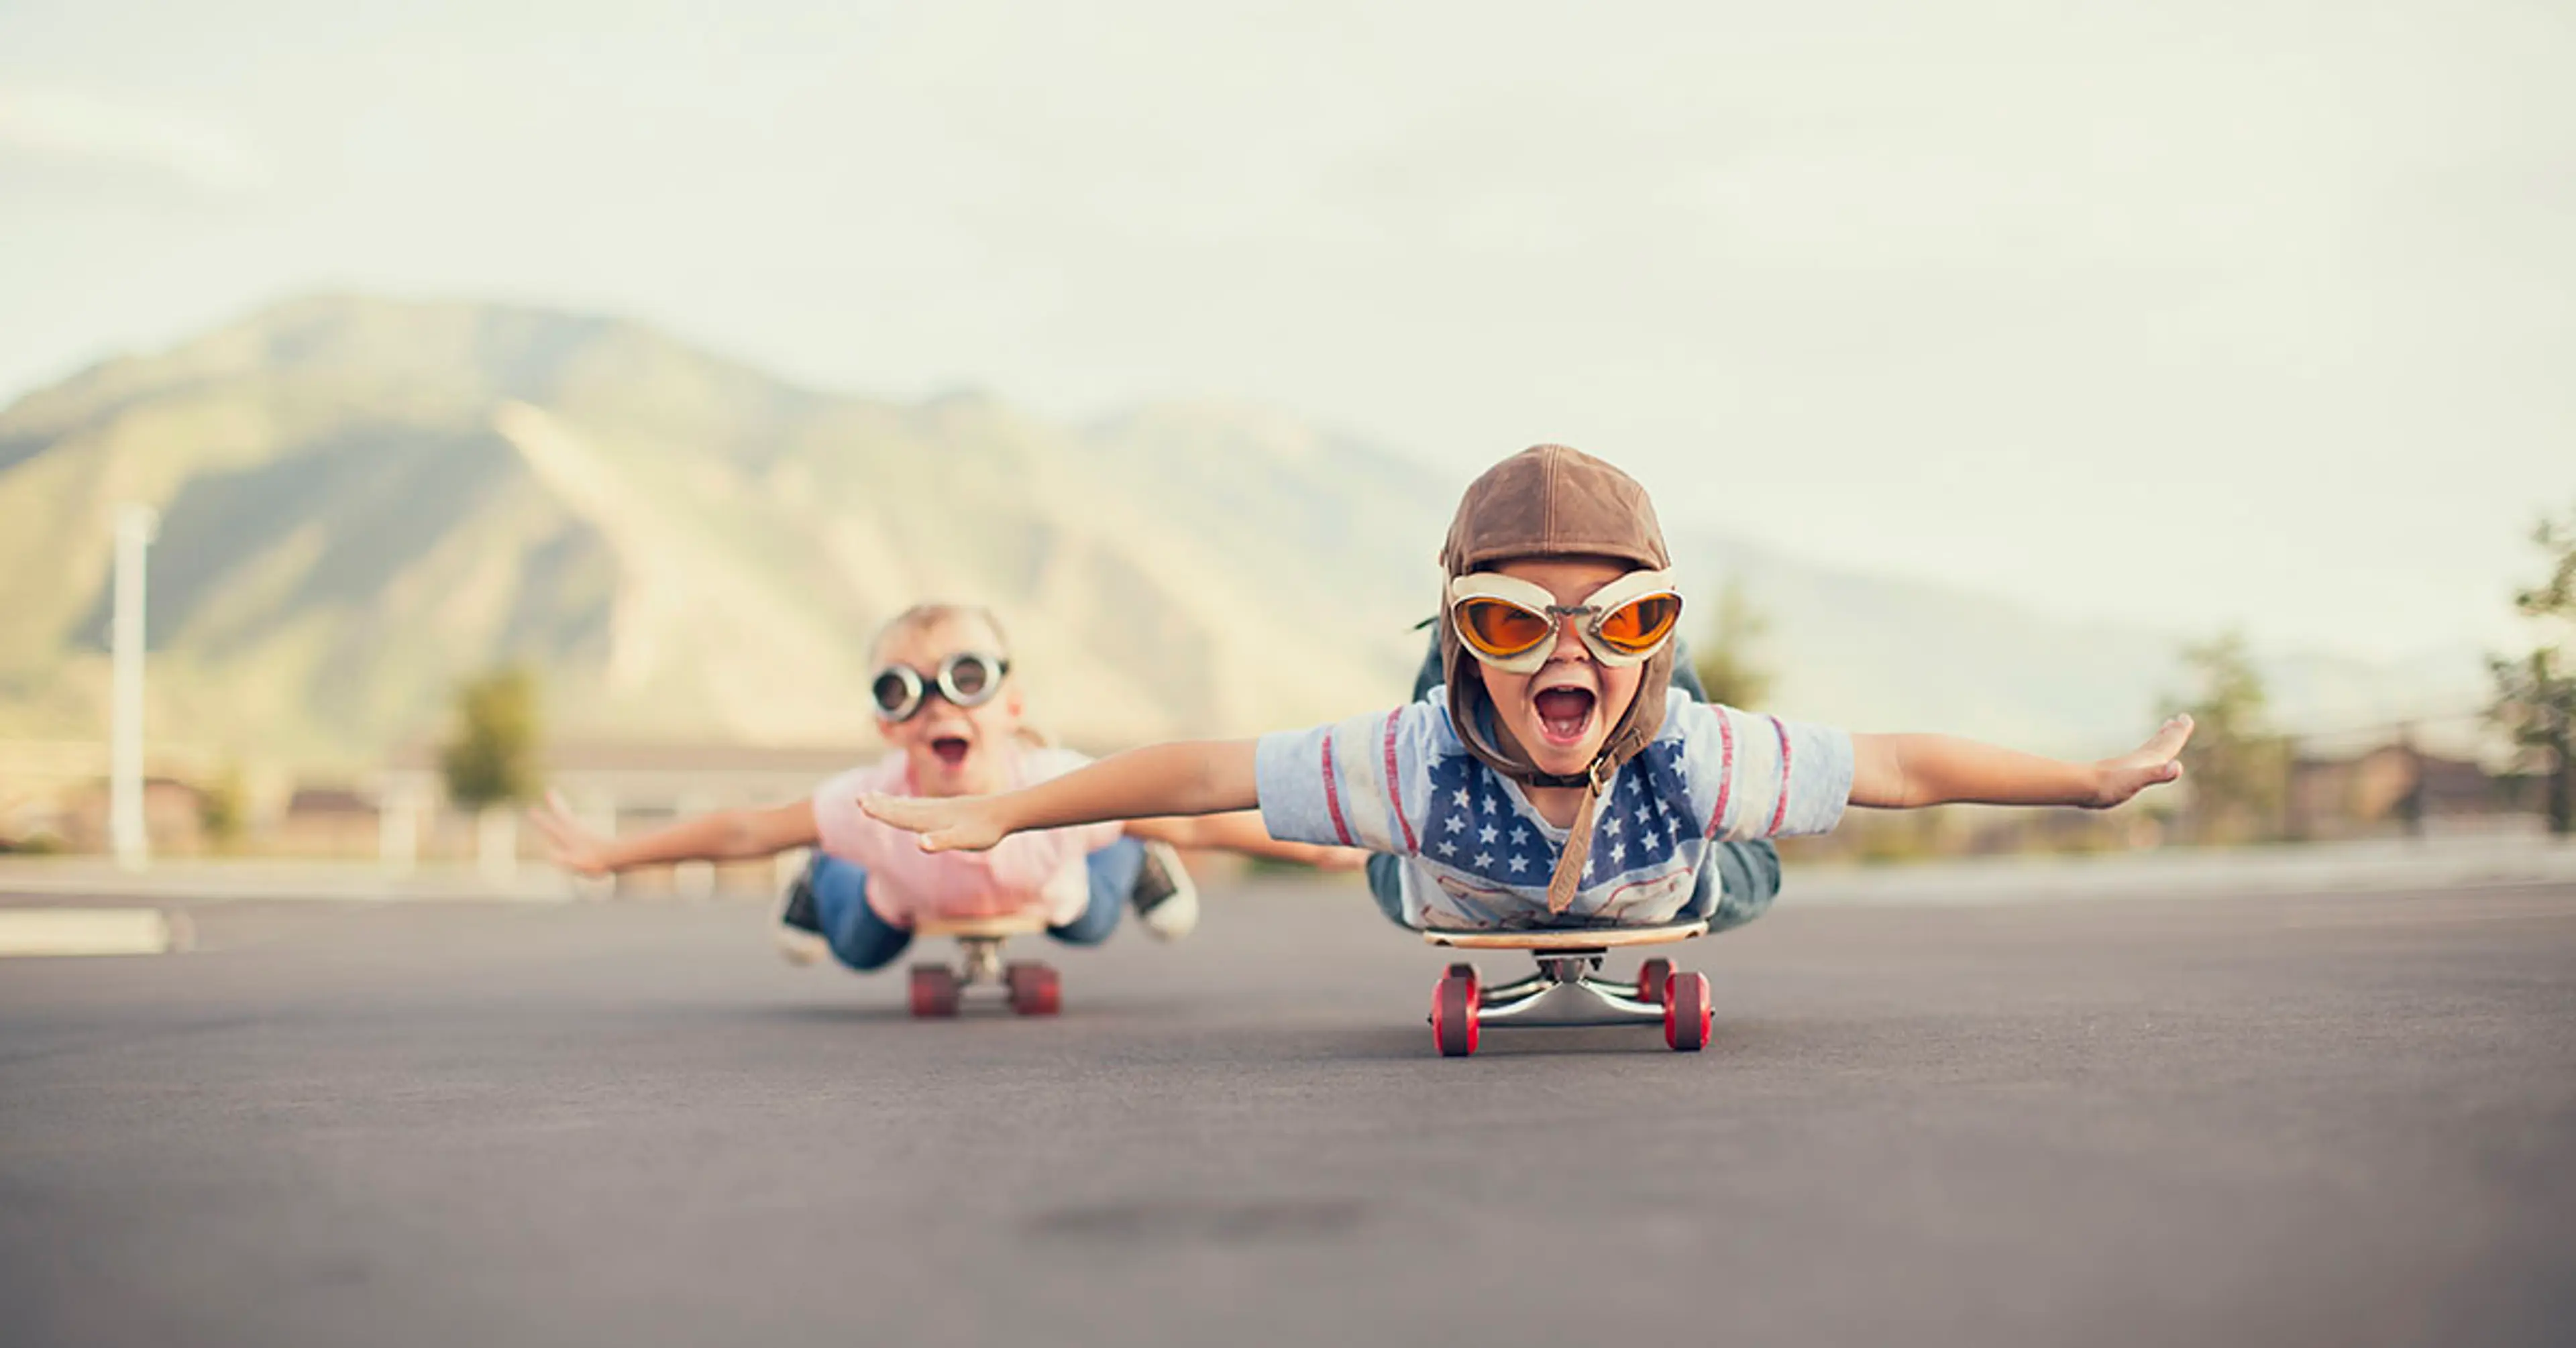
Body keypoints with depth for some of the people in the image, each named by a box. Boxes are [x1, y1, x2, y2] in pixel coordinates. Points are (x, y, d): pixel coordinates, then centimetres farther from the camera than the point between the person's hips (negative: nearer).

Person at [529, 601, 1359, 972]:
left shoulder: (1058, 788, -47)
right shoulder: (872, 805, -45)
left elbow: (1195, 822, -36)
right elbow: (742, 831, -30)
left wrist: (1323, 848, -32)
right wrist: (608, 854, -26)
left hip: (1045, 880, 0)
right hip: (910, 888, 0)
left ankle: (1132, 865, 48)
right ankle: (828, 879, 47)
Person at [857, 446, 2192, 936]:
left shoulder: (1699, 760, -46)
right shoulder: (1417, 763, -49)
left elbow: (1900, 765, -34)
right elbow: (1201, 770, -42)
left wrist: (2092, 780, -26)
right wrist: (996, 813, -38)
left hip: (1663, 909, 0)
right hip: (1469, 928, 0)